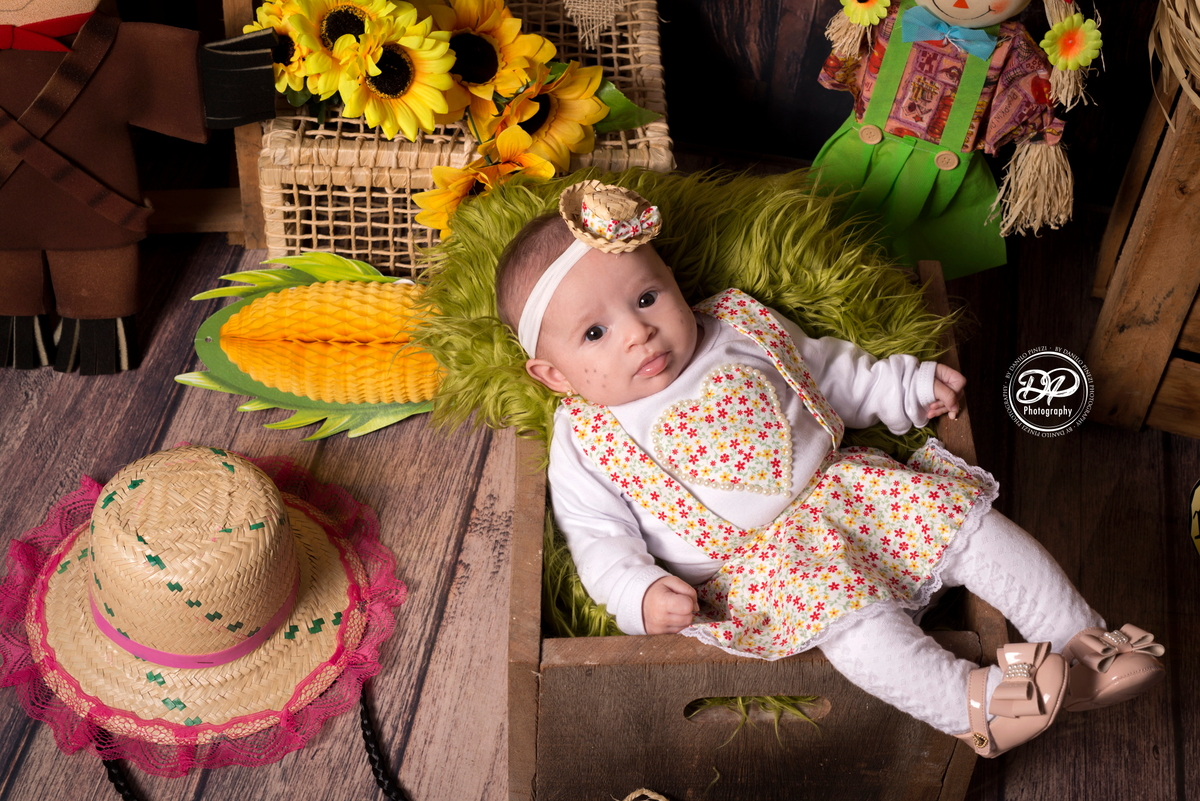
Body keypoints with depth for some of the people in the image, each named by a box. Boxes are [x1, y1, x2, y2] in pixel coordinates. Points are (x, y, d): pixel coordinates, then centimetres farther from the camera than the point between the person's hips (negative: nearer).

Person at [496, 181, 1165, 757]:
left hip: (837, 487, 5)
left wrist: (909, 386, 14)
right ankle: (972, 704, -31)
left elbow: (829, 371, 19)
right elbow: (600, 539, -4)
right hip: (751, 563, -4)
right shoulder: (585, 444, -5)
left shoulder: (737, 333, 6)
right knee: (842, 607, -33)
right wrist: (643, 595, -22)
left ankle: (1083, 638, 0)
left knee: (964, 517, -7)